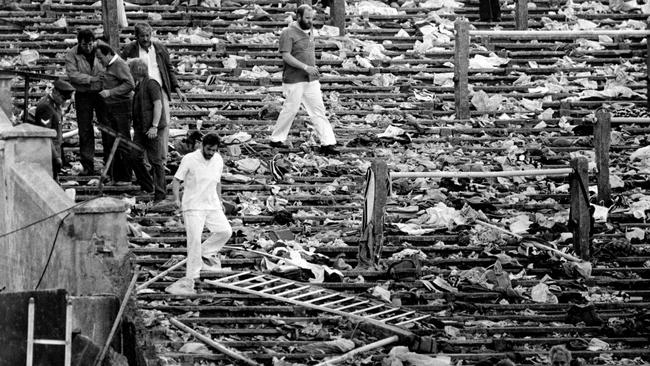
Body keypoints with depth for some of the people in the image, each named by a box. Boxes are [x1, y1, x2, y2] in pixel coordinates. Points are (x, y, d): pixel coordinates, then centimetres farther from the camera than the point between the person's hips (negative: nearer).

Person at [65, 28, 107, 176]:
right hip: (83, 95, -1)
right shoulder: (71, 54, -5)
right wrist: (92, 79, -23)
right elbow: (73, 74, -15)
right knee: (85, 131, 2)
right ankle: (87, 166, 7)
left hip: (102, 93, 1)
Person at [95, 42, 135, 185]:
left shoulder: (120, 65, -12)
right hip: (111, 109, 10)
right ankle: (116, 176, 11)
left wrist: (110, 92, -22)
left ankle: (126, 178, -1)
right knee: (109, 142, 7)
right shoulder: (109, 66, 17)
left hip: (122, 108, -10)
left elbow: (129, 84, -22)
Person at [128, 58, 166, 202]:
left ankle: (160, 192, 2)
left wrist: (154, 126, -23)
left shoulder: (151, 84, -11)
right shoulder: (138, 86, 18)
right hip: (140, 128, 9)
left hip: (152, 129, -9)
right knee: (135, 157, 6)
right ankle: (147, 186, 20)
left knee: (155, 160, -4)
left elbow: (158, 105, -18)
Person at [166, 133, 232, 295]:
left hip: (212, 205, 5)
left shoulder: (218, 160, 5)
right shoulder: (189, 160, -11)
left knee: (225, 231, -6)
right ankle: (190, 279, -8)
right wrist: (177, 199, -21)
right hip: (193, 207, -5)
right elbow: (176, 180, -8)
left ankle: (206, 252, 19)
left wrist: (219, 201, 18)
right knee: (194, 240, -12)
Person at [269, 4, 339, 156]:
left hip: (311, 80, 7)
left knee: (318, 110, 0)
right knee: (290, 110, 0)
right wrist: (305, 67, -24)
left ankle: (327, 143, -4)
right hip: (294, 80, -7)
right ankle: (276, 139, 17)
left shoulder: (308, 32, 15)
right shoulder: (288, 33, -11)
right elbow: (286, 56, -18)